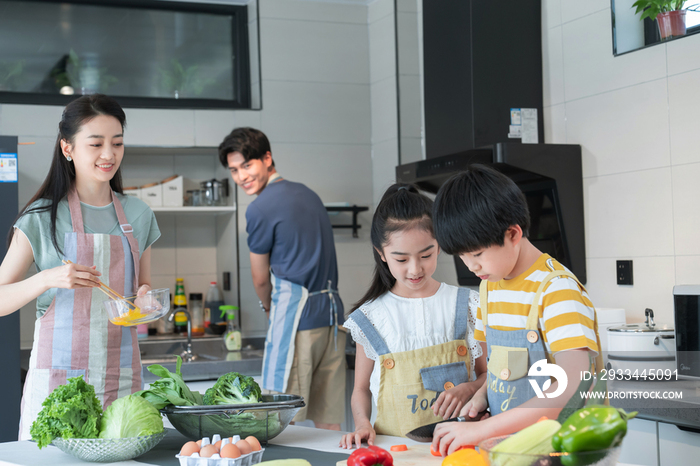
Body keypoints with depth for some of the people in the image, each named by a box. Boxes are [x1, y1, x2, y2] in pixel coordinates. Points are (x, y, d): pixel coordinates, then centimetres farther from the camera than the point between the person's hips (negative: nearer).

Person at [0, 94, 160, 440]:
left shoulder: (138, 216, 8)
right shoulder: (43, 217, -2)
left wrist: (147, 300, -4)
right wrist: (48, 278, -21)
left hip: (122, 378, 3)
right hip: (58, 376, -3)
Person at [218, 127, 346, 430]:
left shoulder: (261, 209, -8)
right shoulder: (308, 194, 16)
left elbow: (261, 280, 3)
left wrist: (268, 308, 23)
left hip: (295, 315, -8)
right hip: (332, 312, 8)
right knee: (327, 421, 9)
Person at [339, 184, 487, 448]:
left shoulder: (466, 305, 5)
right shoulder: (371, 317, 5)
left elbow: (488, 373, 12)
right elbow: (361, 388, 13)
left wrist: (466, 389, -8)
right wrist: (362, 425, -5)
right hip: (394, 446, 0)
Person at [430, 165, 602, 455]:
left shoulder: (557, 289, -14)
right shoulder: (489, 285, 10)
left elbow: (574, 388, -23)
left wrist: (482, 428, -25)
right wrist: (482, 394, 2)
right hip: (504, 443, 5)